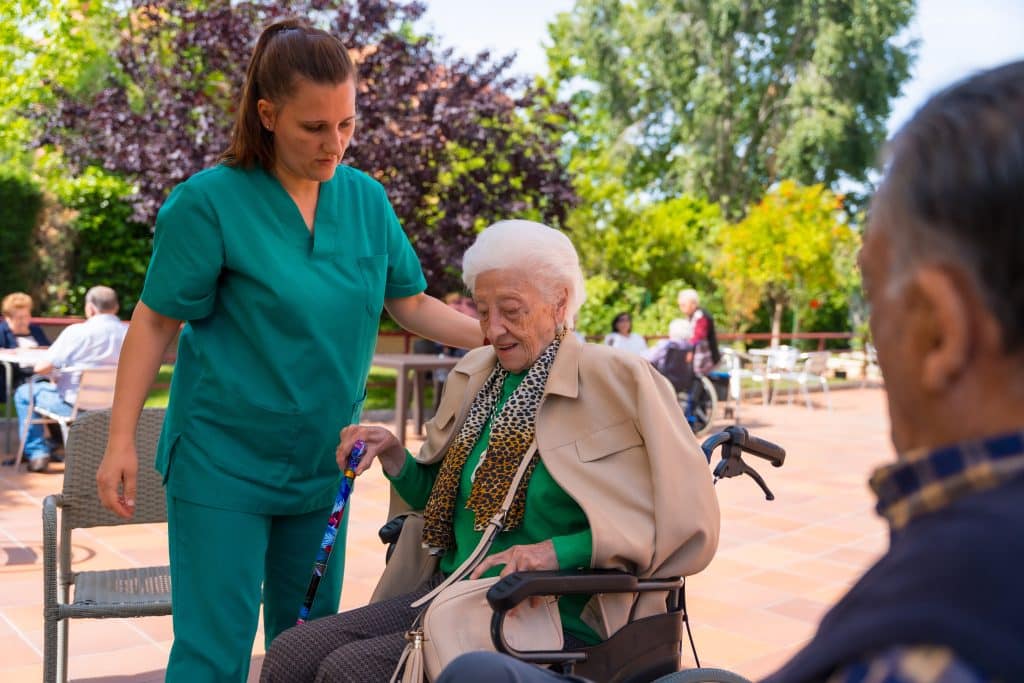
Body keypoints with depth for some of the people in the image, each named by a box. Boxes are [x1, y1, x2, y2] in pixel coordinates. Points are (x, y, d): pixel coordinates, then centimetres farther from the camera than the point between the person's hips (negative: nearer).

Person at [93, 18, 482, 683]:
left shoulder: (366, 198, 2)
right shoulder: (210, 200, -12)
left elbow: (412, 305, 6)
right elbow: (156, 324, -8)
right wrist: (121, 442, -10)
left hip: (322, 463, 5)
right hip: (223, 461, -5)